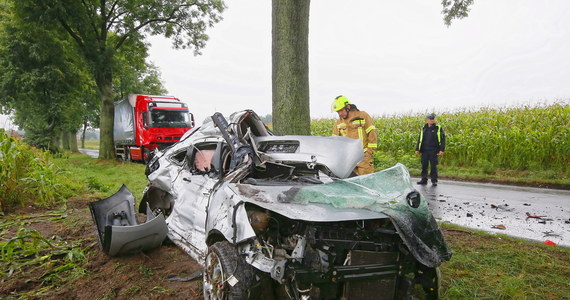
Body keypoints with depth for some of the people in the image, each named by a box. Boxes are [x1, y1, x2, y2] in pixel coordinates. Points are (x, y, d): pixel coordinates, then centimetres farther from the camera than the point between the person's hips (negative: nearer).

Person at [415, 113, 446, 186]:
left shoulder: (438, 128, 0)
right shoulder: (424, 128, 11)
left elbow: (442, 139, -2)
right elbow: (420, 139, 14)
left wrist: (442, 150, -10)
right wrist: (417, 149, 9)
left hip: (434, 151, -3)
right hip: (424, 150, 3)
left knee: (433, 166, 0)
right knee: (424, 165, 6)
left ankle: (434, 180, 10)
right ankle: (424, 179, 16)